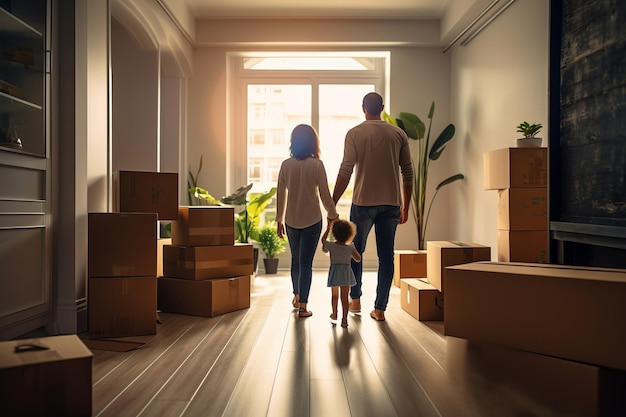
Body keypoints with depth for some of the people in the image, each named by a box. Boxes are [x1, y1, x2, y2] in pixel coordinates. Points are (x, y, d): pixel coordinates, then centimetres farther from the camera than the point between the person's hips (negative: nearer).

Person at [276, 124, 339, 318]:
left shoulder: (286, 164, -2)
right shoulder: (317, 164, -10)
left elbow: (281, 194, 3)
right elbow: (325, 194, -7)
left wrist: (279, 219, 14)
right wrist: (332, 215, 7)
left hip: (291, 221, 3)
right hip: (312, 220, -3)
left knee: (296, 259, 20)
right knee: (306, 262, 2)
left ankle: (297, 296, 37)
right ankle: (303, 305, 4)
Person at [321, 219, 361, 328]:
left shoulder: (331, 246, -11)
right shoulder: (350, 248, -10)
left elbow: (323, 240, 10)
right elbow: (358, 259, 2)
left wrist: (328, 228, 19)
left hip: (334, 273, 0)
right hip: (346, 274, 0)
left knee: (334, 295, 18)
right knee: (345, 297, 3)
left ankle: (334, 315, 35)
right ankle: (344, 320, 2)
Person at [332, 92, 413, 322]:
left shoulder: (354, 133, -3)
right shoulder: (398, 134, 6)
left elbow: (345, 172, -9)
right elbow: (407, 173, 5)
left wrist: (332, 204, -4)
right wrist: (405, 207, 12)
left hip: (363, 202, -2)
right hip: (391, 204, 2)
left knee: (355, 252, 16)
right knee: (386, 256, 7)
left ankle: (355, 299, 23)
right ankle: (379, 308, 11)